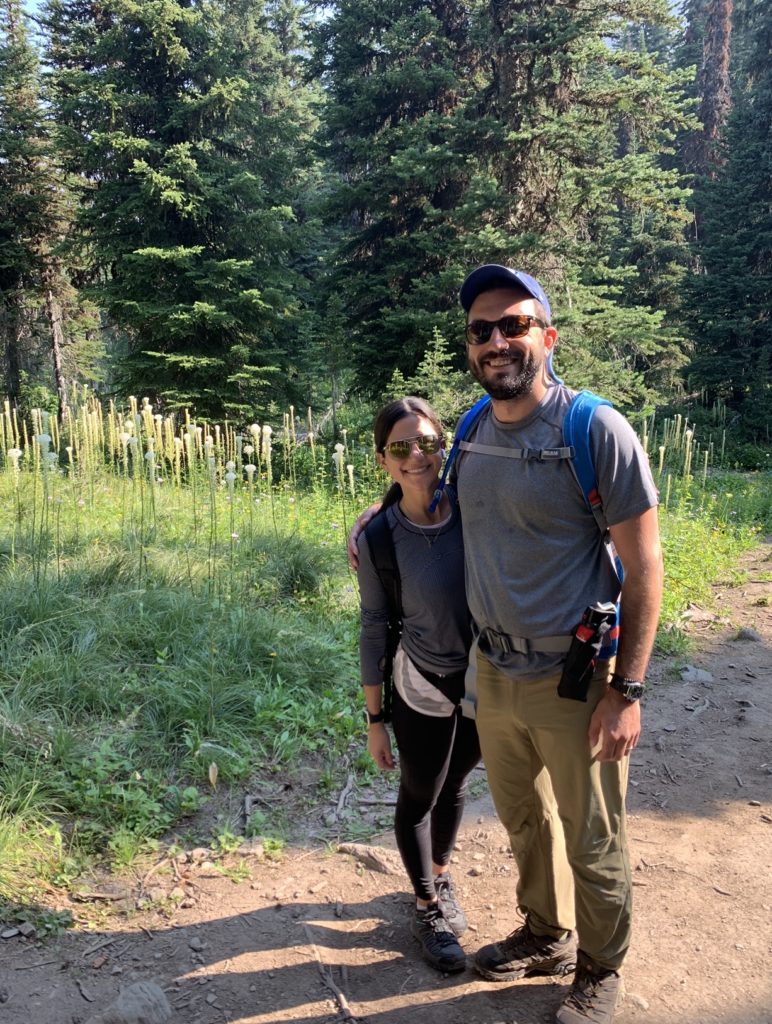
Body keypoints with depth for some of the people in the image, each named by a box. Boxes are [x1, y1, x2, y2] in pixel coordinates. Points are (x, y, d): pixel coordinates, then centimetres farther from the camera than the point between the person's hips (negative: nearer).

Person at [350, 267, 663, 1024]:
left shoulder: (596, 429, -17)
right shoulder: (471, 432, 1)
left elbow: (643, 565, -14)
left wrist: (627, 690, -16)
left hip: (575, 681, -5)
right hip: (493, 673, 6)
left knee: (591, 843, 13)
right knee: (524, 820, 24)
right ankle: (545, 936, 49)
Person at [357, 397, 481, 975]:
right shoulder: (379, 536, -16)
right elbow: (374, 629, -7)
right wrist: (375, 718, -2)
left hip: (486, 687, 3)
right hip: (424, 693, -2)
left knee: (455, 789, 24)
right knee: (419, 799, 16)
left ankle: (440, 874, 51)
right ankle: (428, 905, 41)